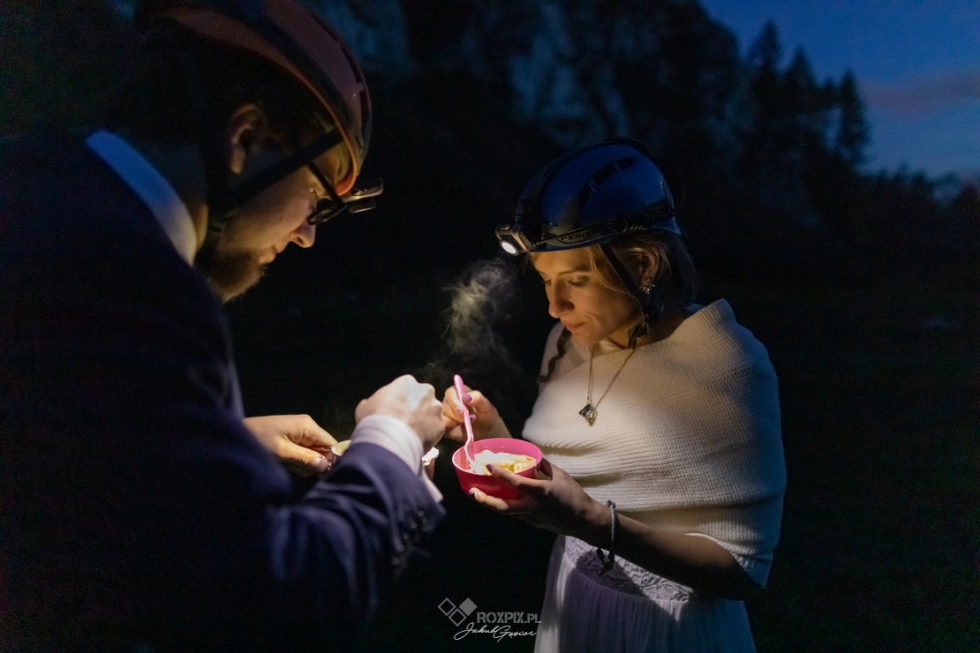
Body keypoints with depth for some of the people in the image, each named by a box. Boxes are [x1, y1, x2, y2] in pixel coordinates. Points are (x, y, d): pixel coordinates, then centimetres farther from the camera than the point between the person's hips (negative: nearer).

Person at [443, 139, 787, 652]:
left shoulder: (725, 364, -23)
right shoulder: (570, 341, -5)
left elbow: (743, 570, -21)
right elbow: (561, 490, 4)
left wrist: (595, 521, -32)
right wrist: (497, 438, -13)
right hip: (570, 610, 5)